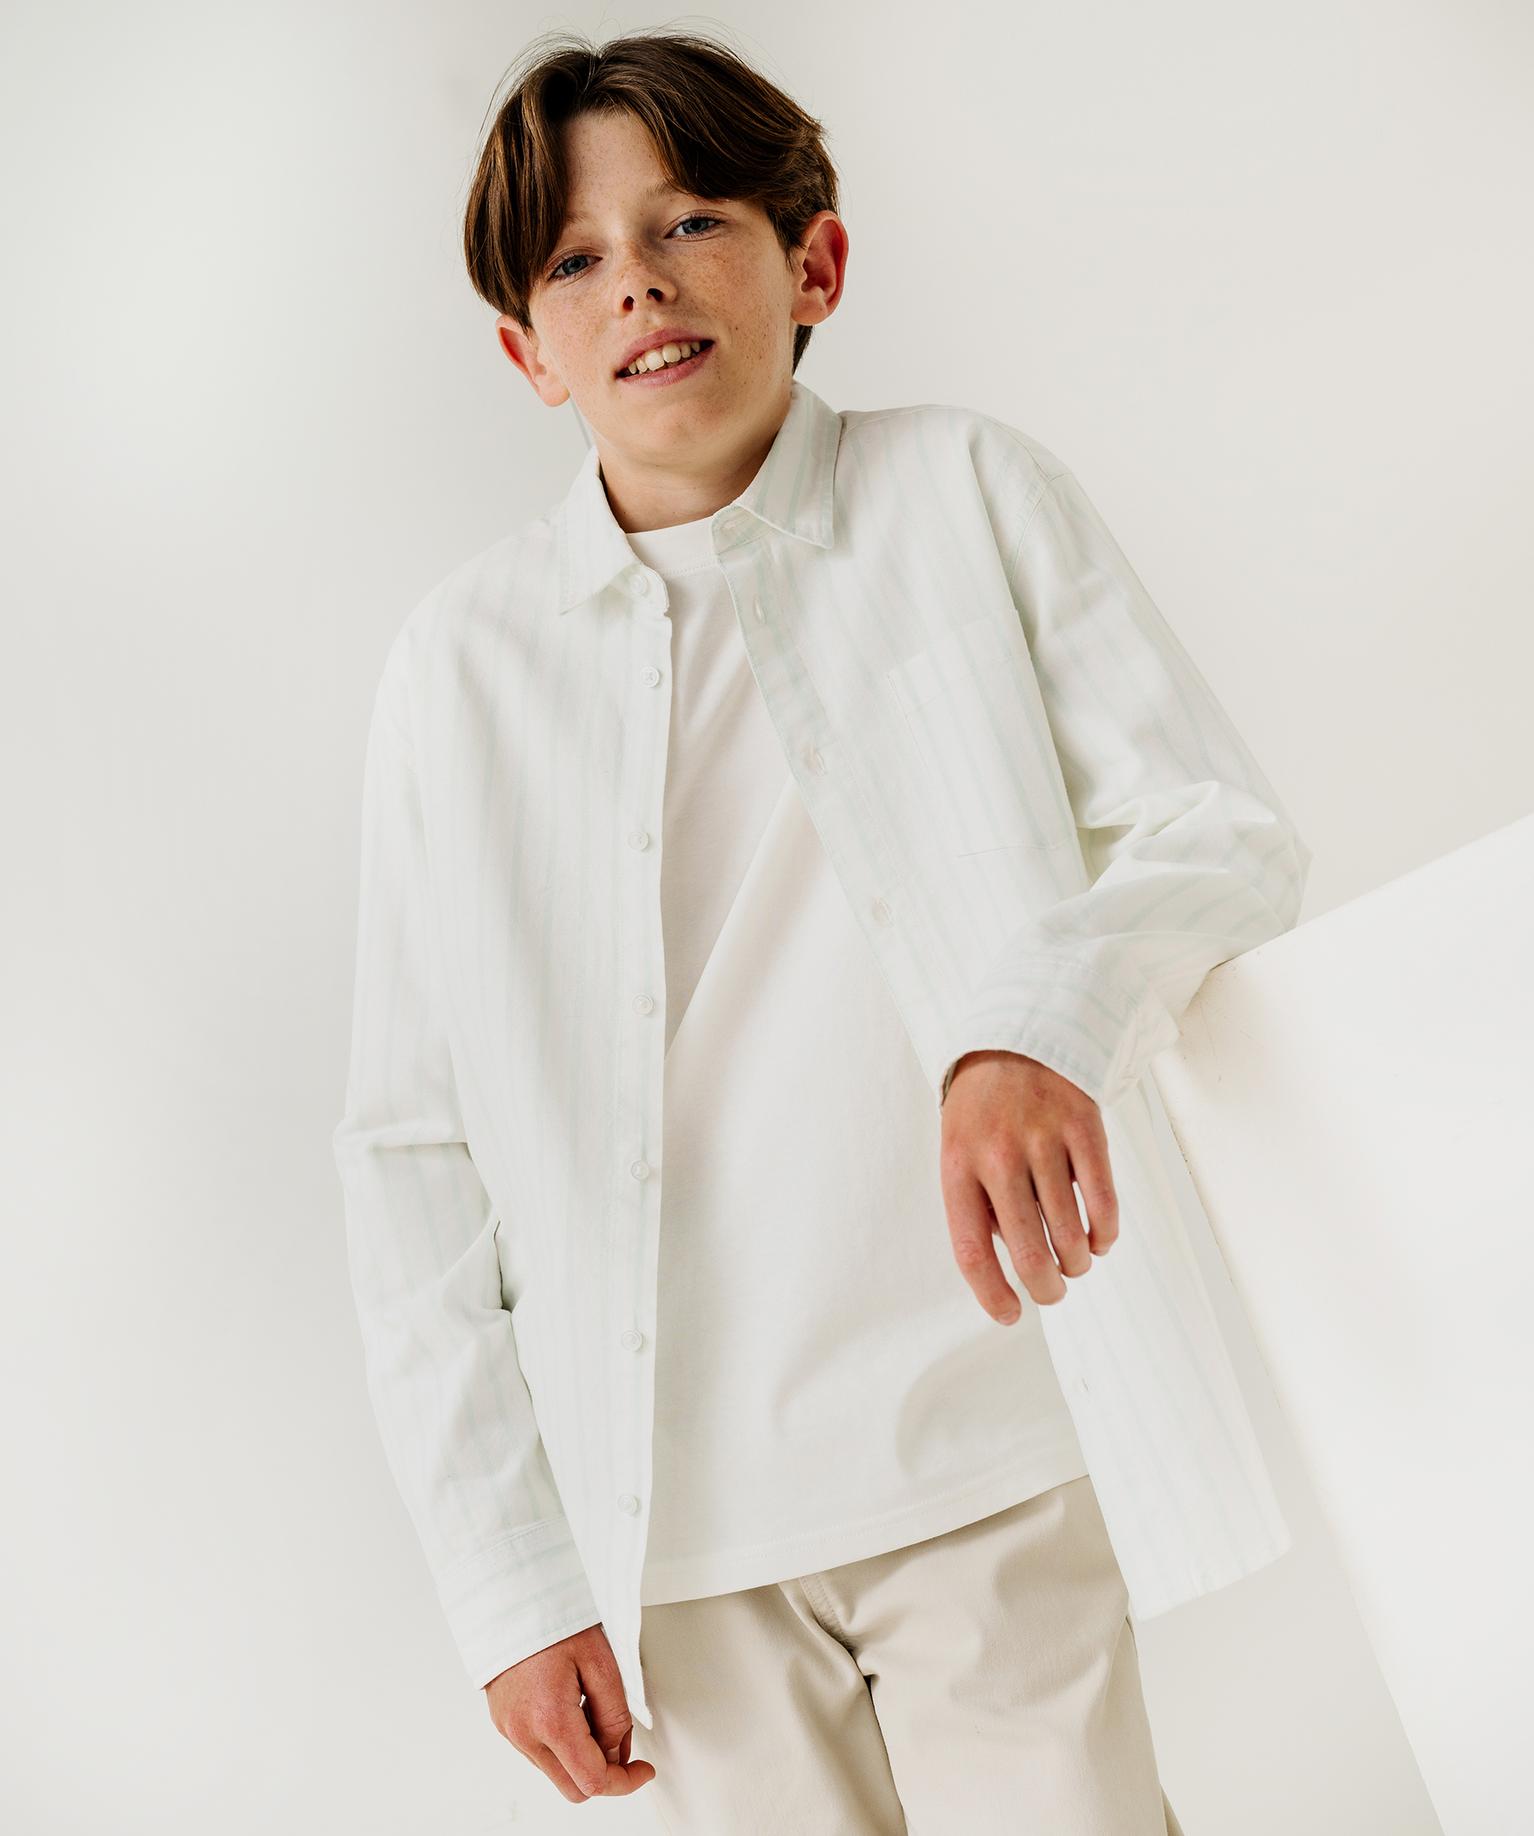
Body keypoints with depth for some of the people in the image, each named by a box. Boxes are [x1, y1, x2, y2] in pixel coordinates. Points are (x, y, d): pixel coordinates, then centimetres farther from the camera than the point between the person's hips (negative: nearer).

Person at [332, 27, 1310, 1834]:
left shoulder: (966, 494, 3)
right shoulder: (464, 665, 2)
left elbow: (1222, 826, -1)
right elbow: (410, 1146, 4)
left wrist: (1047, 1009, -23)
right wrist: (506, 1574, 0)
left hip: (994, 1465, -1)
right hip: (674, 1522, 1)